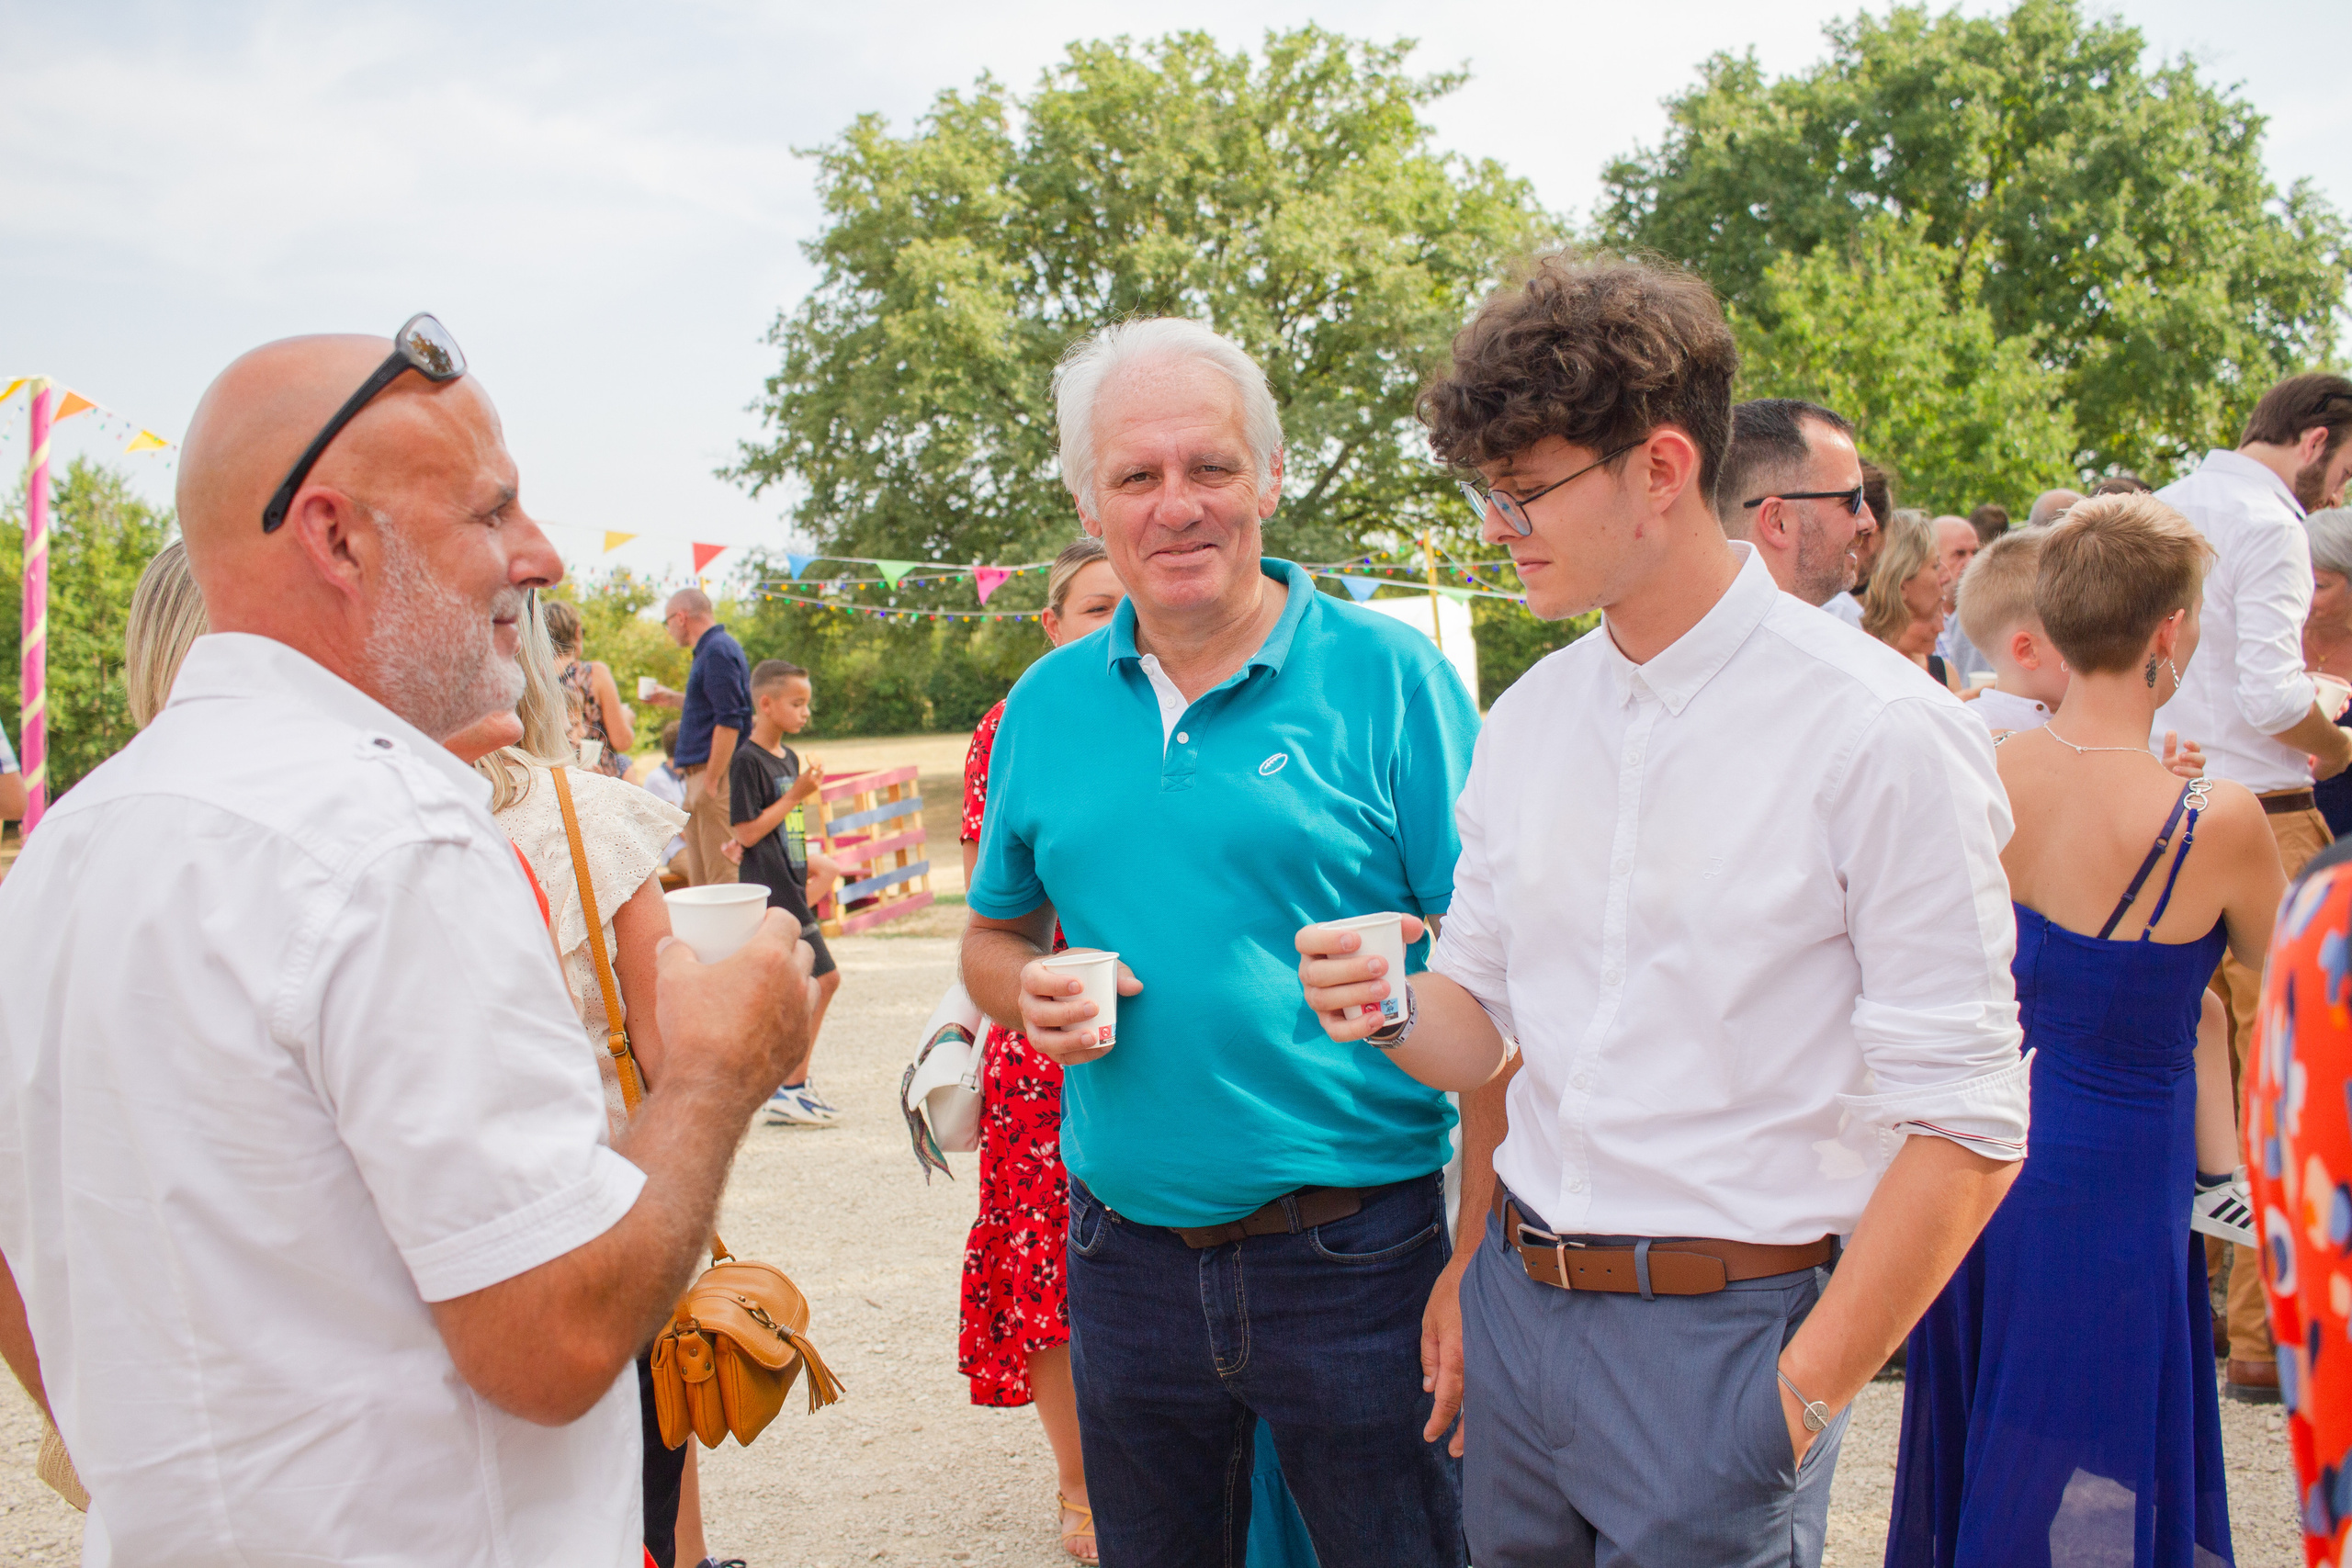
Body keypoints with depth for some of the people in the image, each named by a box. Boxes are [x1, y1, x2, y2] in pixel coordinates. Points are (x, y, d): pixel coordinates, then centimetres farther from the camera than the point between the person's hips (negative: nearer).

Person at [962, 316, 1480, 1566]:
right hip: (1127, 1255, 4)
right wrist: (1033, 992, -6)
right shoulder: (1047, 705, 7)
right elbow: (992, 940, 16)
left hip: (1353, 1250, -3)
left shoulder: (1388, 677, -6)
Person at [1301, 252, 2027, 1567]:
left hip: (1719, 1332, -5)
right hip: (1517, 1303, 6)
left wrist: (1805, 1395, -12)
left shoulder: (1878, 732, -13)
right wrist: (1390, 1009, -10)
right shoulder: (1526, 719, 6)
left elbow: (1965, 1127, -13)